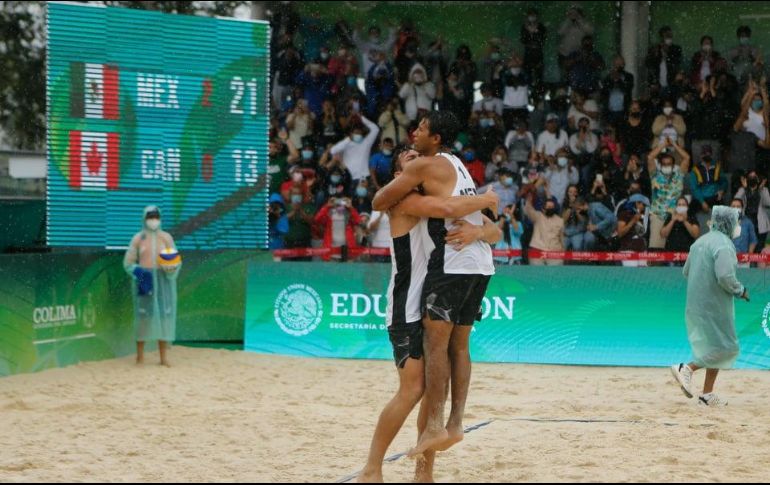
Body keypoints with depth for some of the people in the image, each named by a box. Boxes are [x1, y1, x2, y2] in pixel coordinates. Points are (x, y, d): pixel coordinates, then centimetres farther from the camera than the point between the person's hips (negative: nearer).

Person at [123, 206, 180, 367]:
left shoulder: (166, 237, 6)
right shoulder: (138, 238, 3)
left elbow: (176, 261, 7)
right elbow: (128, 262, 5)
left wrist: (171, 267, -15)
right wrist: (139, 273, -13)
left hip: (163, 281, 1)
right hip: (144, 281, -1)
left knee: (164, 316, -1)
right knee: (143, 317, -2)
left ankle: (164, 357, 5)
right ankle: (140, 357, 5)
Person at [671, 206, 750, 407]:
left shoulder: (701, 241, 13)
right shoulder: (724, 244, -16)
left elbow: (686, 271, 19)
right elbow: (725, 276, -26)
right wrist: (741, 290, -10)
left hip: (696, 304, 9)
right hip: (715, 305, -9)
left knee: (714, 348, 15)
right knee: (725, 347, -2)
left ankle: (708, 394, 13)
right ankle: (687, 368, -13)